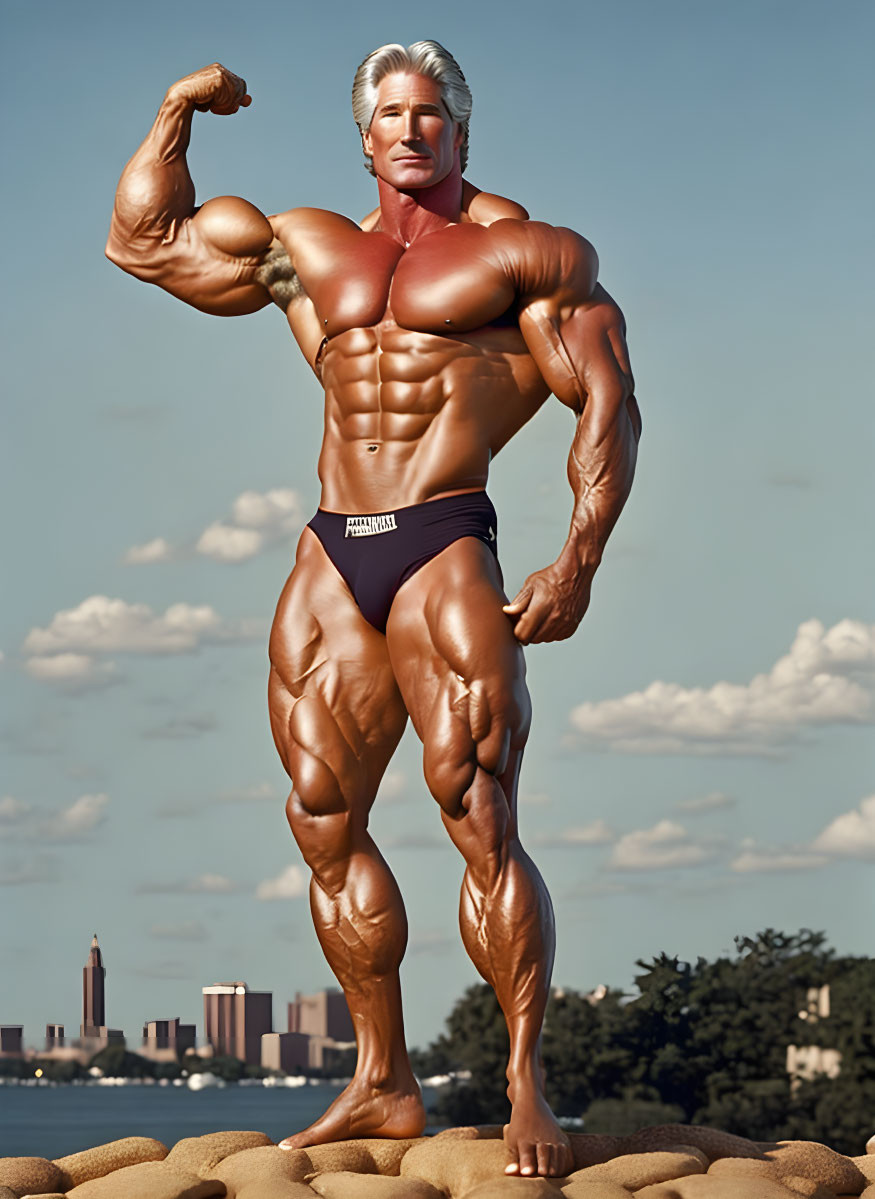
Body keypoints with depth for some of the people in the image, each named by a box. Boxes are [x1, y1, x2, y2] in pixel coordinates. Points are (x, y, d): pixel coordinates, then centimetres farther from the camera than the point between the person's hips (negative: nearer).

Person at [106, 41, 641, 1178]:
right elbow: (143, 241, 28)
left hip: (447, 547, -5)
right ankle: (383, 1085, 9)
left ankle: (527, 1087, -10)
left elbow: (609, 406, -1)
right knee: (325, 819, 2)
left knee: (478, 815, -14)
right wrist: (178, 112, 19)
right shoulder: (308, 249, 21)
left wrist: (579, 559, -12)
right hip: (332, 555, 6)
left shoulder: (528, 251, 6)